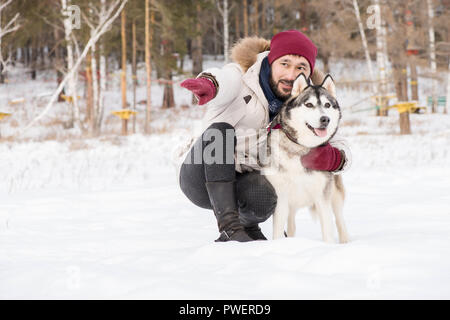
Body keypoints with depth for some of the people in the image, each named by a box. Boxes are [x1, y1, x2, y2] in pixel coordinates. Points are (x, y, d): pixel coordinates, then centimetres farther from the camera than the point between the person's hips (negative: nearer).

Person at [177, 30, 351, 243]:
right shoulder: (241, 77, -9)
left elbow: (342, 149, -4)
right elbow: (223, 80, -34)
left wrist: (328, 159, -30)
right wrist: (207, 84, -61)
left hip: (240, 184, 2)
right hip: (200, 177, -2)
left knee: (261, 197, -32)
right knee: (220, 130, -30)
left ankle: (247, 225, 4)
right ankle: (229, 226, -30)